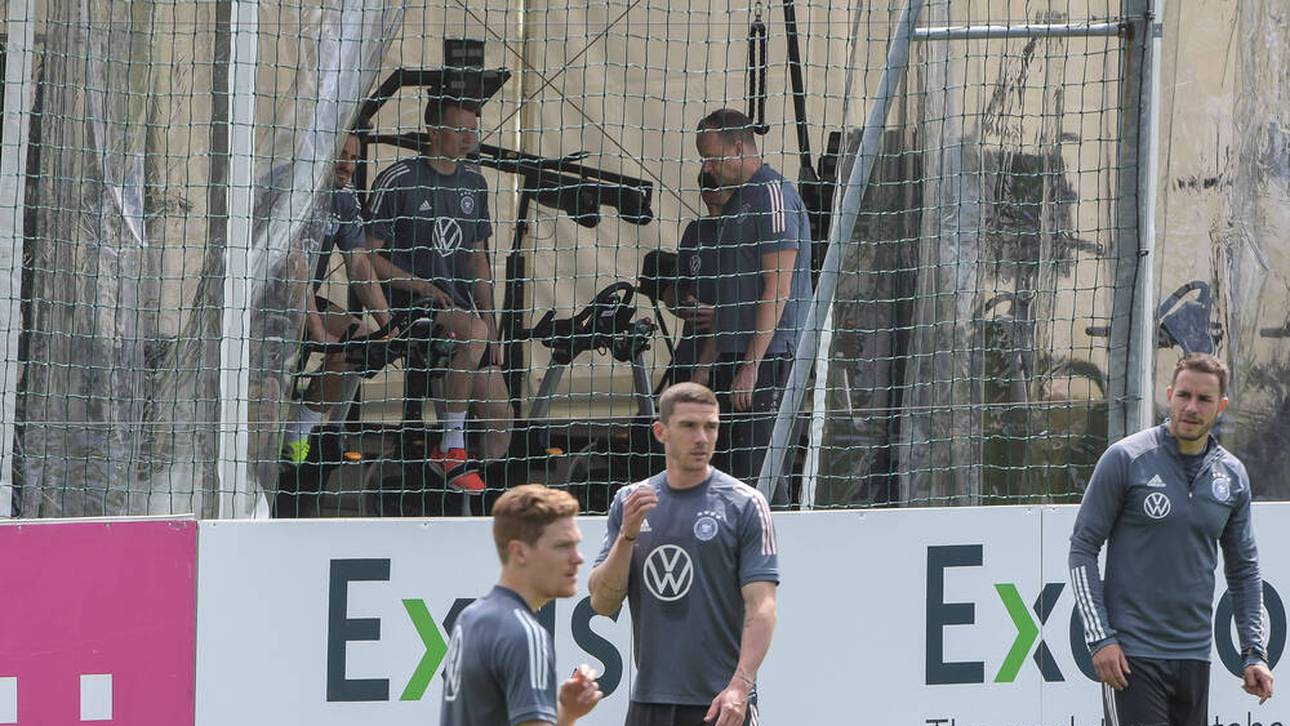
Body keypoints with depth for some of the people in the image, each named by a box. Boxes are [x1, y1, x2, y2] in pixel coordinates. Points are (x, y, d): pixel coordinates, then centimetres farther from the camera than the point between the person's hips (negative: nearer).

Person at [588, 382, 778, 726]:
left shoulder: (744, 504, -2)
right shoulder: (629, 502, 10)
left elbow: (761, 607, -9)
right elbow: (602, 603, 6)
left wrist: (740, 687, -21)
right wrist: (628, 534, -9)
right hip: (649, 698, 4)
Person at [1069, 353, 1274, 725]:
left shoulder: (1232, 477, 9)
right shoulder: (1125, 458, -4)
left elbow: (1244, 569, 19)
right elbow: (1082, 548, -2)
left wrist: (1254, 653, 10)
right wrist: (1100, 638, -10)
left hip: (1194, 656, 5)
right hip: (1133, 653, -5)